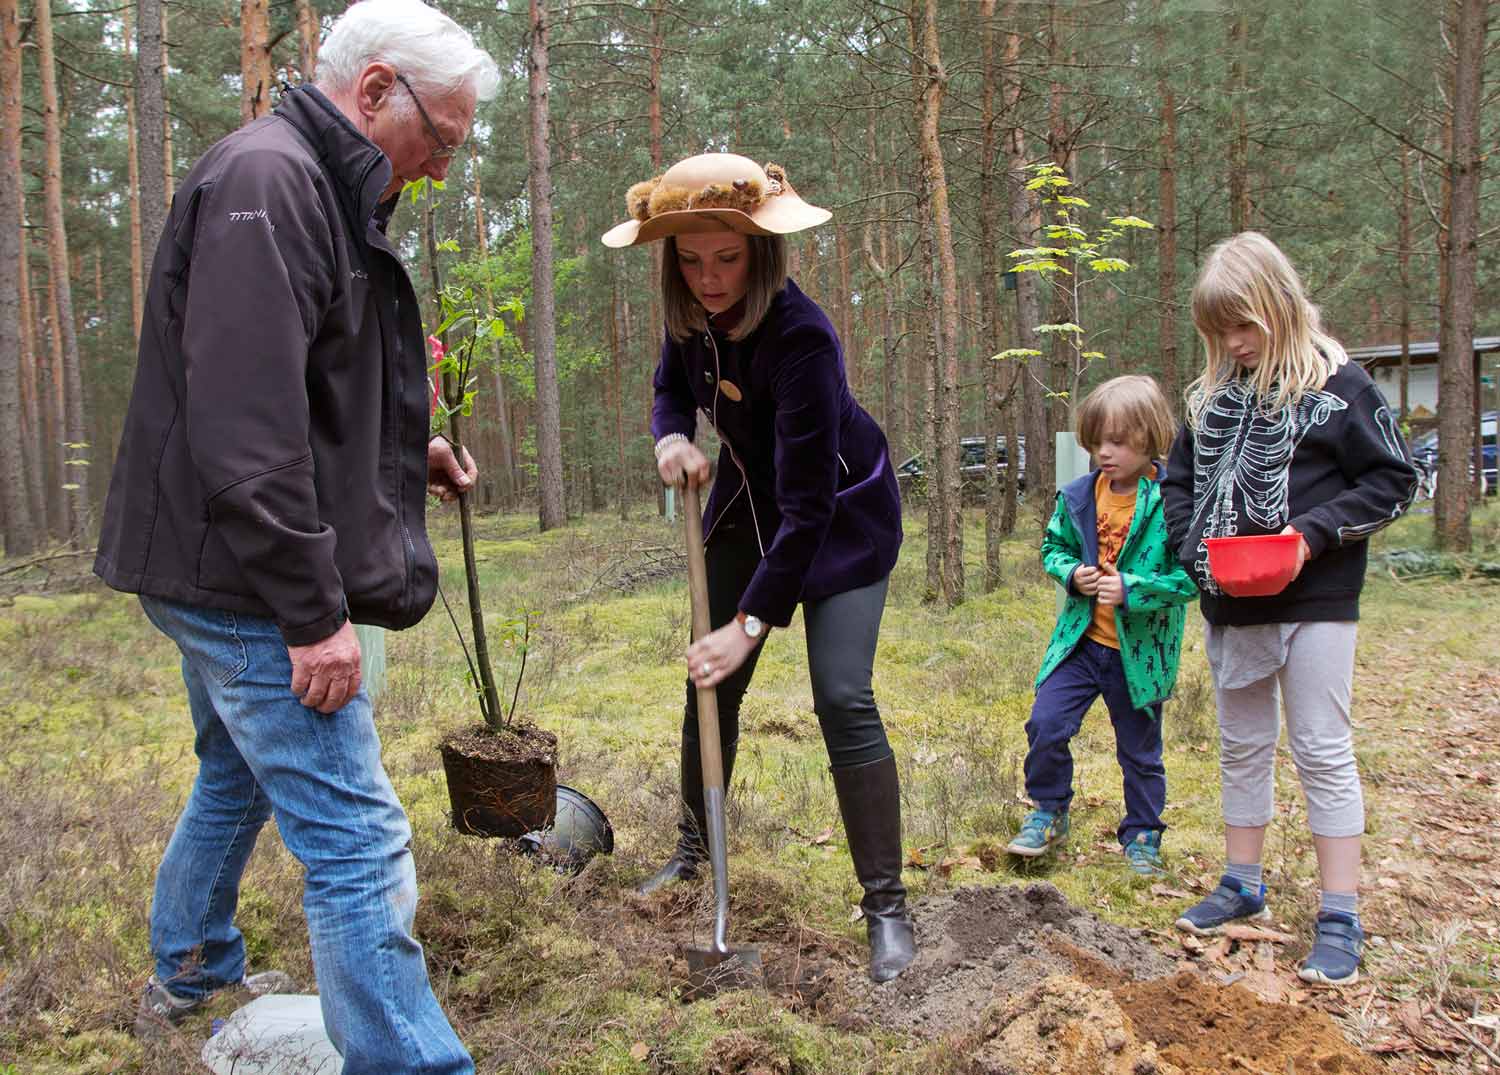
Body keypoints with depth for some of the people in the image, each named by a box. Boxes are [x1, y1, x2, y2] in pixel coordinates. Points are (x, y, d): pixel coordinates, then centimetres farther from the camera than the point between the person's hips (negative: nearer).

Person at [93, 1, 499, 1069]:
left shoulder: (317, 191, 16)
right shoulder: (265, 179, -17)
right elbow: (245, 424, -26)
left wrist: (410, 453, 13)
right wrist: (314, 611, -24)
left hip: (226, 580, 11)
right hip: (249, 581, -11)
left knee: (236, 777, 28)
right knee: (356, 843, -9)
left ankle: (189, 973, 49)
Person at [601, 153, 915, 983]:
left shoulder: (800, 336, -34)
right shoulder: (694, 315, -13)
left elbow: (808, 507, -34)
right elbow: (673, 390, 9)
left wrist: (753, 622, -33)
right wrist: (672, 438, -15)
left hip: (841, 519, -7)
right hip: (748, 503, 7)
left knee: (843, 700, -16)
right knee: (709, 683, 10)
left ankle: (887, 905, -4)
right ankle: (693, 848, 32)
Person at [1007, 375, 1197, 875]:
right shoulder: (1078, 496, -1)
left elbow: (1190, 575, -16)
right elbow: (1053, 548, 12)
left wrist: (1131, 589, -25)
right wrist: (1072, 573, -9)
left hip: (1141, 650, -3)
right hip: (1080, 640, 3)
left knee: (1140, 750, 13)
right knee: (1046, 724, -7)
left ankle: (1142, 835, 32)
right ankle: (1049, 812, 16)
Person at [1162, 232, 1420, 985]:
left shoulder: (1336, 385, -9)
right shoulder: (1211, 395, 6)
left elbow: (1393, 479, -7)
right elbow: (1179, 481, 14)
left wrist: (1313, 534, -18)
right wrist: (1196, 548, -4)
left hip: (1314, 601, -6)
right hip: (1231, 605, 6)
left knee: (1322, 751, 0)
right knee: (1243, 746, 15)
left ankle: (1341, 918, 8)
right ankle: (1242, 885, 29)